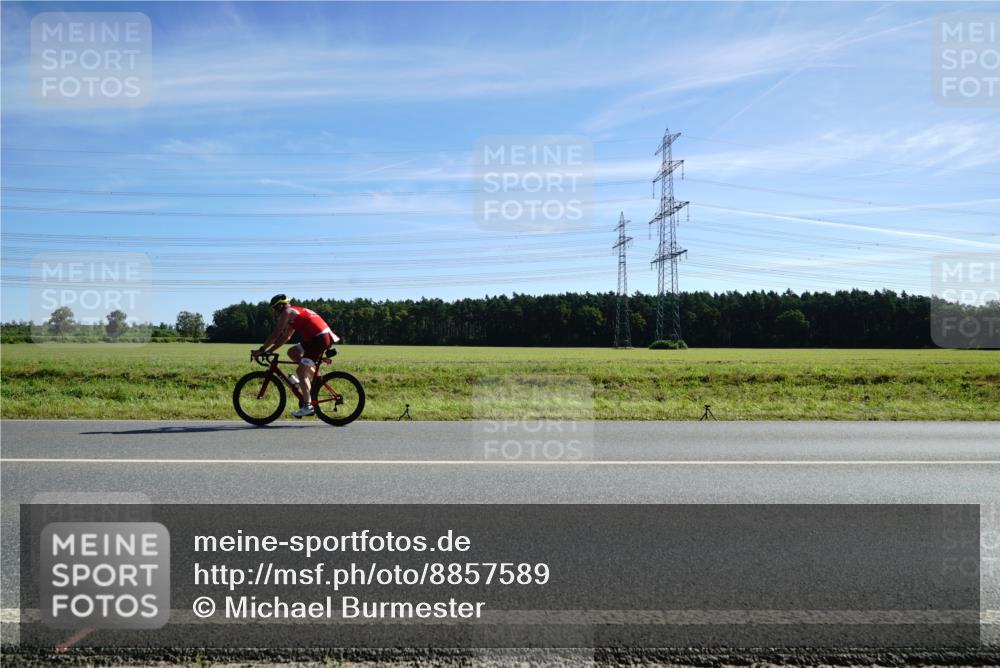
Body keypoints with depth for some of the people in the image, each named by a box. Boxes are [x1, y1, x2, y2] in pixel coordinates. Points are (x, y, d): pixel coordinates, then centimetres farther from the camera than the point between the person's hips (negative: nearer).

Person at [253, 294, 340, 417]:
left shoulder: (287, 312, -2)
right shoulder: (295, 312, 25)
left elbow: (276, 334, -8)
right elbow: (285, 337, 27)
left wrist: (261, 350, -3)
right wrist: (269, 351, 23)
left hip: (320, 339, -9)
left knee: (300, 371, -8)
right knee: (292, 352, 18)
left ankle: (307, 406, -8)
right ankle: (313, 376, 14)